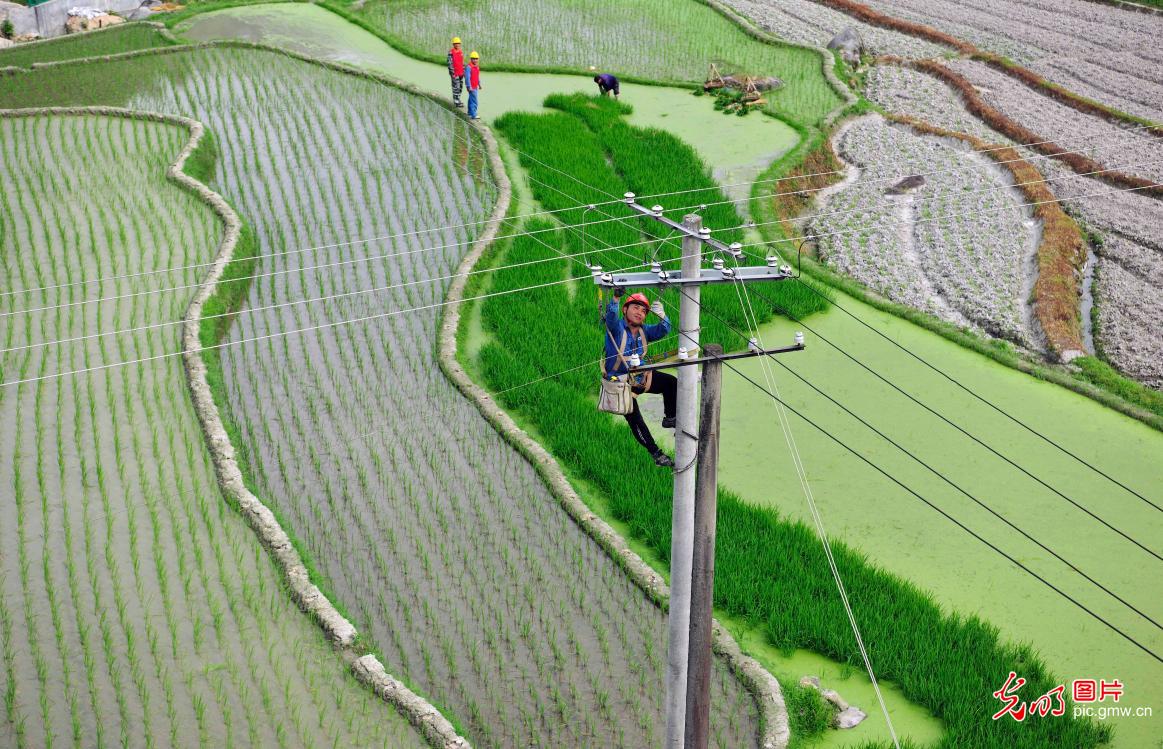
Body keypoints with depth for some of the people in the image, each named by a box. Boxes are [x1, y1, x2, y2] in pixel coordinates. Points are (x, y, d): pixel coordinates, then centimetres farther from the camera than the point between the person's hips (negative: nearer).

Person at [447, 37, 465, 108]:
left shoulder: (461, 51, 11)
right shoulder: (451, 52, -12)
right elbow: (450, 63, -14)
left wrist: (464, 71, 18)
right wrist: (452, 73, -18)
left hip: (461, 73, 8)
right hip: (455, 73, -8)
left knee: (460, 87, 13)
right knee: (456, 87, -8)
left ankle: (457, 100, 23)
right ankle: (456, 102, -5)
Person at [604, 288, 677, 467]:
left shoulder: (644, 331, 1)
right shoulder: (617, 327, -17)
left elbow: (663, 330, -12)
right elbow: (610, 316, -38)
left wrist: (662, 316, -34)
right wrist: (616, 298, -57)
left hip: (641, 377, 6)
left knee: (671, 382, -5)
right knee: (635, 420, -10)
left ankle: (670, 418, 14)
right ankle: (655, 452, 2)